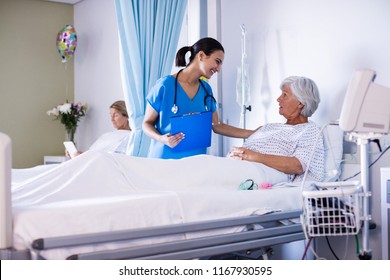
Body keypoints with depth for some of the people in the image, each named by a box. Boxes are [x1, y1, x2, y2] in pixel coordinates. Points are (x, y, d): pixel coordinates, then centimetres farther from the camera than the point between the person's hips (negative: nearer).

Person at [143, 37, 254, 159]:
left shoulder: (206, 89, 3)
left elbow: (217, 126, 8)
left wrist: (252, 134, 2)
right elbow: (147, 123, -5)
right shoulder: (165, 85, -12)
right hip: (165, 158, -4)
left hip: (196, 160, 5)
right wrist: (161, 138, -24)